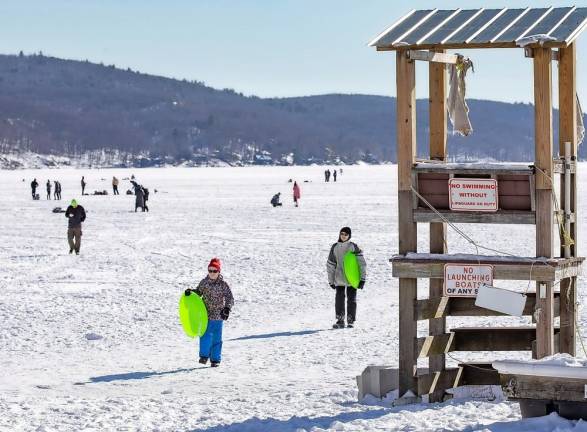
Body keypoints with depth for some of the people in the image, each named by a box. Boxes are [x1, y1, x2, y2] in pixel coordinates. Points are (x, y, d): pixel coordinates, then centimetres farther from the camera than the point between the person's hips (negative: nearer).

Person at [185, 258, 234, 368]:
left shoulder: (223, 284, -7)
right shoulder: (204, 282, 2)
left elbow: (230, 298, -8)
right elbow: (198, 292, 18)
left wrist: (227, 308, -23)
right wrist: (190, 292, -1)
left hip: (218, 316, -1)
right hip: (205, 314, 2)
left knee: (216, 338, 5)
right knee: (205, 336, -7)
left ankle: (215, 359, 14)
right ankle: (204, 355, 9)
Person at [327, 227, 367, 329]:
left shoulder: (354, 247, -4)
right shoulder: (335, 247, 4)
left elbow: (362, 263, -4)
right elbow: (330, 264, 11)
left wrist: (362, 278, -8)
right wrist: (331, 280, 10)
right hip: (339, 278, 2)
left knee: (351, 299, 3)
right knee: (339, 298, -1)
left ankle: (351, 321, 11)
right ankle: (340, 321, 6)